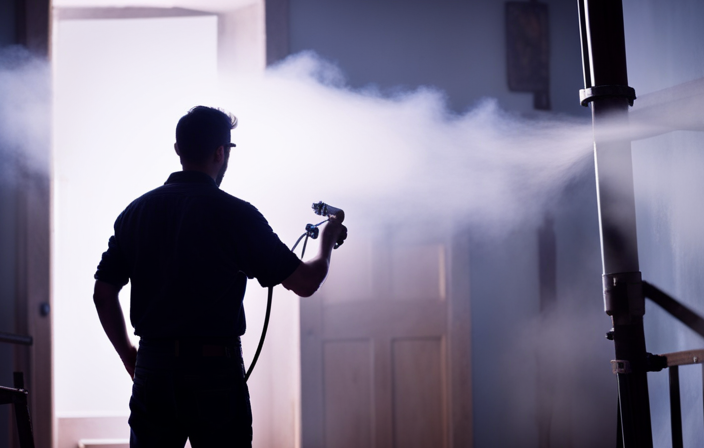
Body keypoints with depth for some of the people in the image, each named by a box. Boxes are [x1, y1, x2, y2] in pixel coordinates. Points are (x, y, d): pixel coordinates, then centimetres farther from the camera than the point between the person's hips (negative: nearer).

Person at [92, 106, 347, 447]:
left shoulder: (136, 211, 7)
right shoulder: (234, 214, -7)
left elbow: (103, 293, 9)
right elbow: (305, 282, -3)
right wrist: (327, 242, 17)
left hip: (151, 369, 4)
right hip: (214, 369, -4)